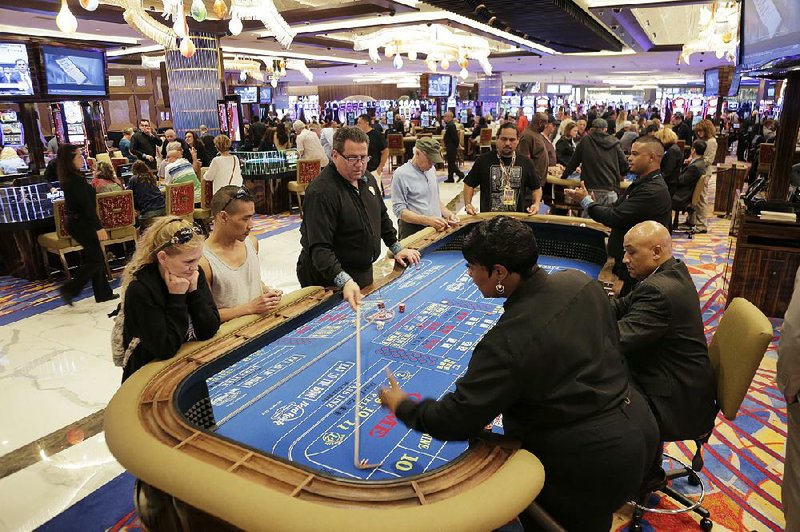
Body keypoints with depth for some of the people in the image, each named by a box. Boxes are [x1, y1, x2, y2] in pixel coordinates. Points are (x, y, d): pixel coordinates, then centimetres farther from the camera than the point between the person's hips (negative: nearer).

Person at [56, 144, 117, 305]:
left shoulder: (68, 178, 9)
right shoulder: (75, 179, -21)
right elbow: (87, 205, -23)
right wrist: (99, 227, -22)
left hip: (77, 222, 10)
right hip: (81, 224, -10)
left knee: (94, 257, 14)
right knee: (96, 259, -1)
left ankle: (103, 293, 20)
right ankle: (69, 289, 2)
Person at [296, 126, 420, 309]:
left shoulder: (368, 179, 3)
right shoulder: (321, 192, -25)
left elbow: (381, 216, 18)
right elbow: (319, 248, -30)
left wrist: (397, 248, 12)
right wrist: (344, 282, -41)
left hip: (364, 272, 8)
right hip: (330, 279, -8)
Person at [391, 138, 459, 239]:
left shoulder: (431, 170, 11)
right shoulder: (401, 174, -11)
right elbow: (399, 210, -15)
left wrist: (448, 214, 4)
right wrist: (427, 220, -24)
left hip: (437, 228, 6)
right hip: (413, 232, -6)